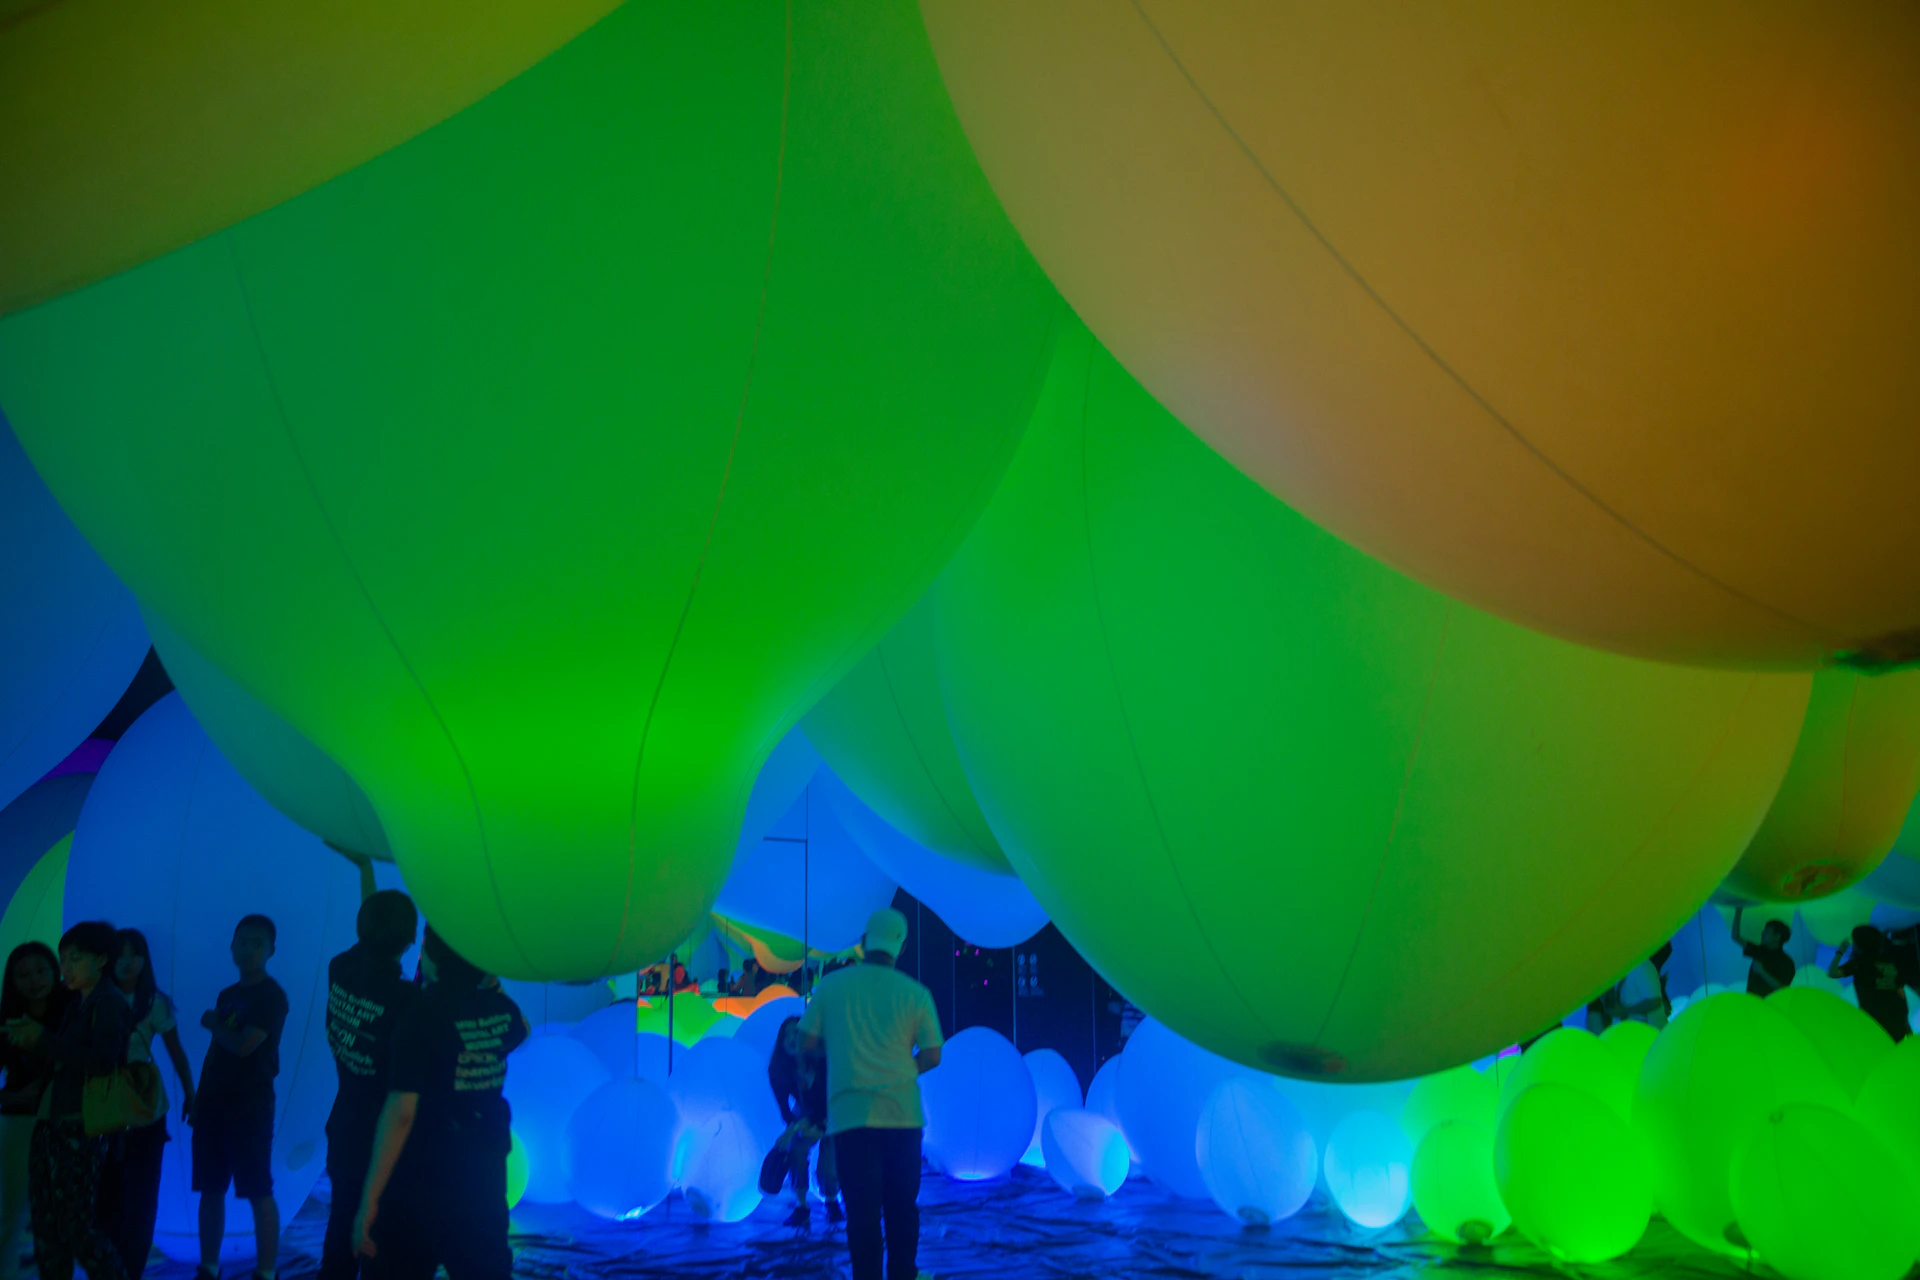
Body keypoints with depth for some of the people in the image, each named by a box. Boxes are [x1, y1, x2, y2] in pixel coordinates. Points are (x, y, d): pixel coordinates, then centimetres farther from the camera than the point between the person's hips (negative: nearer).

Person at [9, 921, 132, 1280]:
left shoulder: (109, 1004, -7)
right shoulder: (76, 1005, 17)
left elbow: (103, 1060, -21)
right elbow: (61, 1060, 15)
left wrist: (43, 1040, -14)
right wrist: (28, 1040, 0)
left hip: (80, 1128, -8)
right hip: (49, 1124, 8)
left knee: (77, 1227, -6)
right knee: (45, 1224, 8)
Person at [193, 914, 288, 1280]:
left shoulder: (271, 996, -9)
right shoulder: (228, 995, 15)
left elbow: (242, 1046, -20)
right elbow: (218, 1049, 17)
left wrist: (212, 1024, -2)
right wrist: (199, 1098, 10)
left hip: (250, 1107, -7)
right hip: (213, 1104, 7)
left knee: (259, 1193, -4)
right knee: (210, 1191, 9)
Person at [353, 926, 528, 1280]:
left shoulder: (421, 1016, -17)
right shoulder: (500, 1009, 1)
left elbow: (400, 1113, -22)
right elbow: (523, 1030, 29)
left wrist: (369, 1202, -20)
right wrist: (492, 986, 17)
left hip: (423, 1176, -5)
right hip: (485, 1175, 5)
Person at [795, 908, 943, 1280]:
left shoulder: (831, 985, 0)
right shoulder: (915, 993, -1)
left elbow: (806, 1043, 3)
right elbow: (931, 1055, 1)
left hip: (850, 1114, -1)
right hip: (902, 1113, 1)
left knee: (863, 1209, 1)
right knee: (902, 1206, 14)